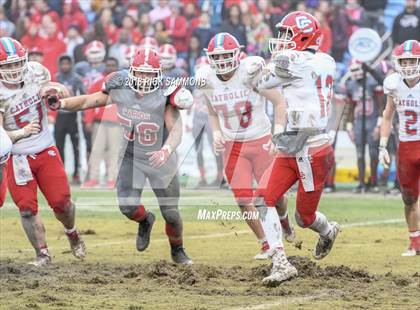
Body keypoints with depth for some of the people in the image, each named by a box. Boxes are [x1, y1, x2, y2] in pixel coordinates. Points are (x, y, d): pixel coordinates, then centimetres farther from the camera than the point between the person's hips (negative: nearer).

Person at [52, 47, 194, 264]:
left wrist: (166, 150, -51)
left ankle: (177, 250, 38)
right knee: (128, 206, -14)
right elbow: (89, 101, -1)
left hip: (160, 160, -2)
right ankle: (145, 221, 24)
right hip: (131, 157, 2)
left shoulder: (164, 96, -23)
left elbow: (176, 131, -32)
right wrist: (62, 104, -16)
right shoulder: (120, 90, -12)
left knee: (171, 214, 6)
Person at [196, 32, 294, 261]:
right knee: (243, 200, -4)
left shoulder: (251, 74, -18)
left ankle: (283, 221, 39)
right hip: (232, 146, 3)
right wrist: (216, 133, -6)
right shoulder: (208, 81, -5)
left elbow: (279, 102, -12)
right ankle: (265, 244, 13)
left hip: (260, 141, -3)